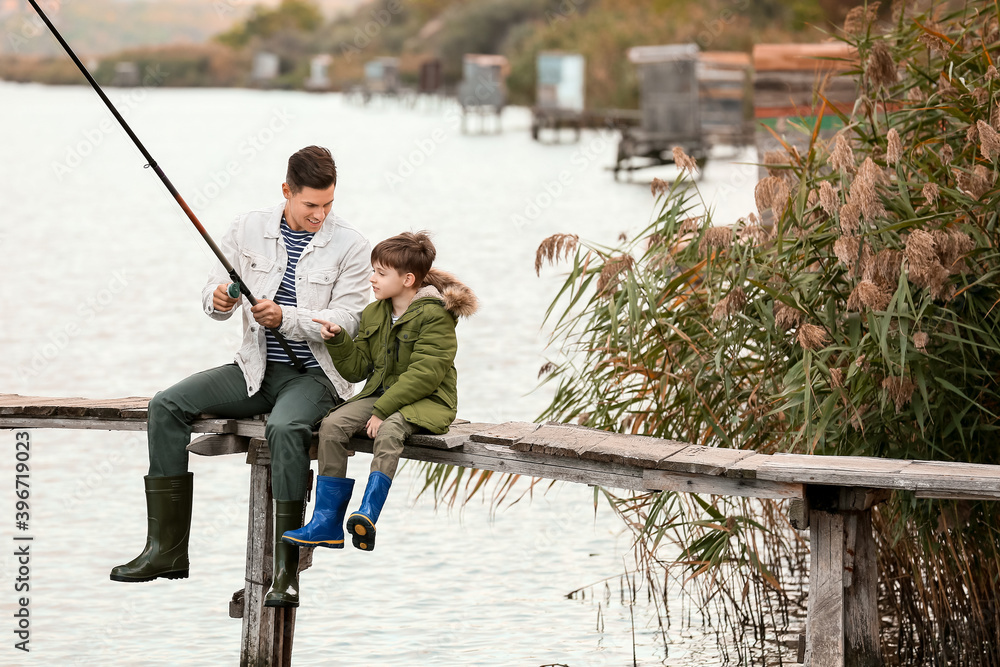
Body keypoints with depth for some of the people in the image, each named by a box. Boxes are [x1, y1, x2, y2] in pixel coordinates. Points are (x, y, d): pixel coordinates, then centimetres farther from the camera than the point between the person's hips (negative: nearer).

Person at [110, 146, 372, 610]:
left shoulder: (350, 246, -5)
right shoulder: (250, 229, 5)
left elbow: (345, 320, -11)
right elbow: (214, 295, 6)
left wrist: (284, 317, -25)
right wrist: (219, 298, -19)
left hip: (314, 375, -5)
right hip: (256, 369, 5)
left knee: (285, 428, -38)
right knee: (166, 406, -15)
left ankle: (286, 569, -31)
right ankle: (166, 549, -15)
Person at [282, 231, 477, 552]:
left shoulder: (435, 315, -11)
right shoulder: (373, 314, 12)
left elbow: (424, 374, -20)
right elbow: (357, 369, 14)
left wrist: (383, 410, -25)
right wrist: (338, 340, -5)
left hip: (425, 401, -7)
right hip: (380, 393, 7)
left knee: (389, 430, -38)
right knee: (332, 426, -18)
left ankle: (368, 513, -46)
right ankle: (327, 523, -19)